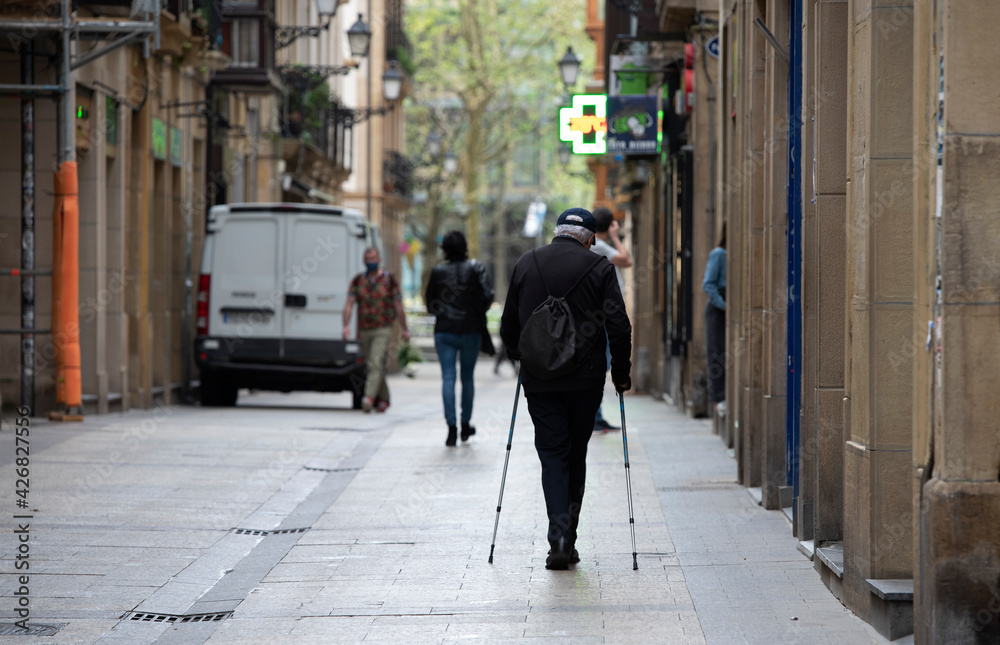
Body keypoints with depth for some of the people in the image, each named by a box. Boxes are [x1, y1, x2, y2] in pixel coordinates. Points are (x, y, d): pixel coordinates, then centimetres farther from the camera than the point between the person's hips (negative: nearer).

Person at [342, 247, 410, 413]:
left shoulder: (389, 280, 0)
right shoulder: (358, 280, 6)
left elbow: (398, 306, 3)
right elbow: (349, 304, -1)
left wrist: (405, 329, 4)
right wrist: (346, 325, -15)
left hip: (383, 330, -4)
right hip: (364, 330, 4)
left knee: (376, 364, -18)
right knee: (373, 366, 11)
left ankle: (369, 398, -29)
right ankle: (383, 399, 23)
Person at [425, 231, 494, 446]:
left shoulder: (437, 272, 1)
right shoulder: (475, 269, -4)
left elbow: (430, 302, 6)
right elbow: (488, 295, -12)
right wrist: (478, 313, 6)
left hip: (444, 331, 0)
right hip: (470, 331, 0)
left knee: (448, 378, -2)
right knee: (467, 378, 13)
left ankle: (452, 428, -13)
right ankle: (466, 425, 22)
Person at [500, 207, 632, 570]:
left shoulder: (526, 264, 5)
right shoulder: (598, 267, -2)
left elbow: (509, 326, 10)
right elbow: (618, 327, -7)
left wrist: (520, 357, 27)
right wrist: (621, 373, 5)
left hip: (539, 380, 1)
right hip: (586, 379, -1)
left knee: (553, 457, 3)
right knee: (576, 457, 13)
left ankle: (560, 538, -14)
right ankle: (568, 540, 15)